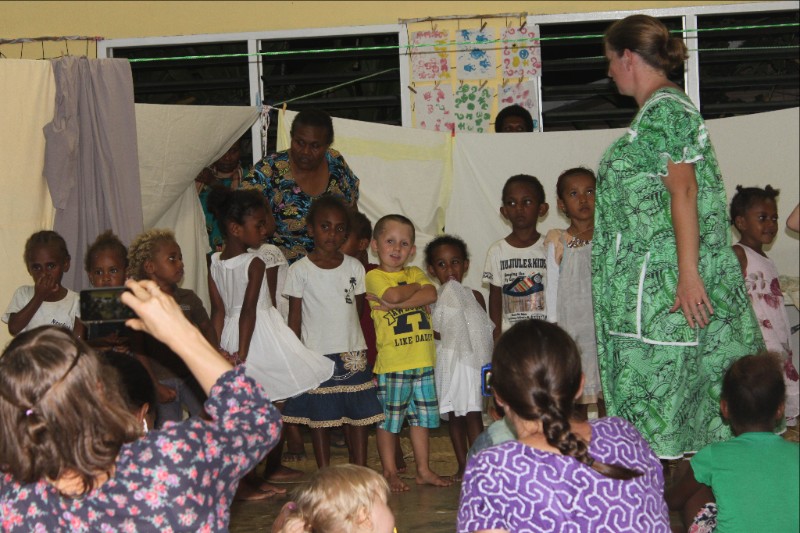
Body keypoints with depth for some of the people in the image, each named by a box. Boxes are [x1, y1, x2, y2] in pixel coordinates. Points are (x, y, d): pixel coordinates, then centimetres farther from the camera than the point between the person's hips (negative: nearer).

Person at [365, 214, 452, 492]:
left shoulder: (415, 273, 13)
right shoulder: (374, 276, -3)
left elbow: (431, 294, -7)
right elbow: (392, 295, -22)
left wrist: (396, 304, -16)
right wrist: (415, 287, -4)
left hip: (423, 361, 5)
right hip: (391, 362, -5)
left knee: (422, 417, 12)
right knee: (388, 419, 3)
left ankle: (424, 470, 22)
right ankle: (390, 472, 14)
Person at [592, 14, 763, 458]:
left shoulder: (662, 109, -12)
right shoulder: (664, 107, 18)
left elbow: (684, 190, -20)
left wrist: (688, 274, -24)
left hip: (664, 281, -10)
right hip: (649, 276, 10)